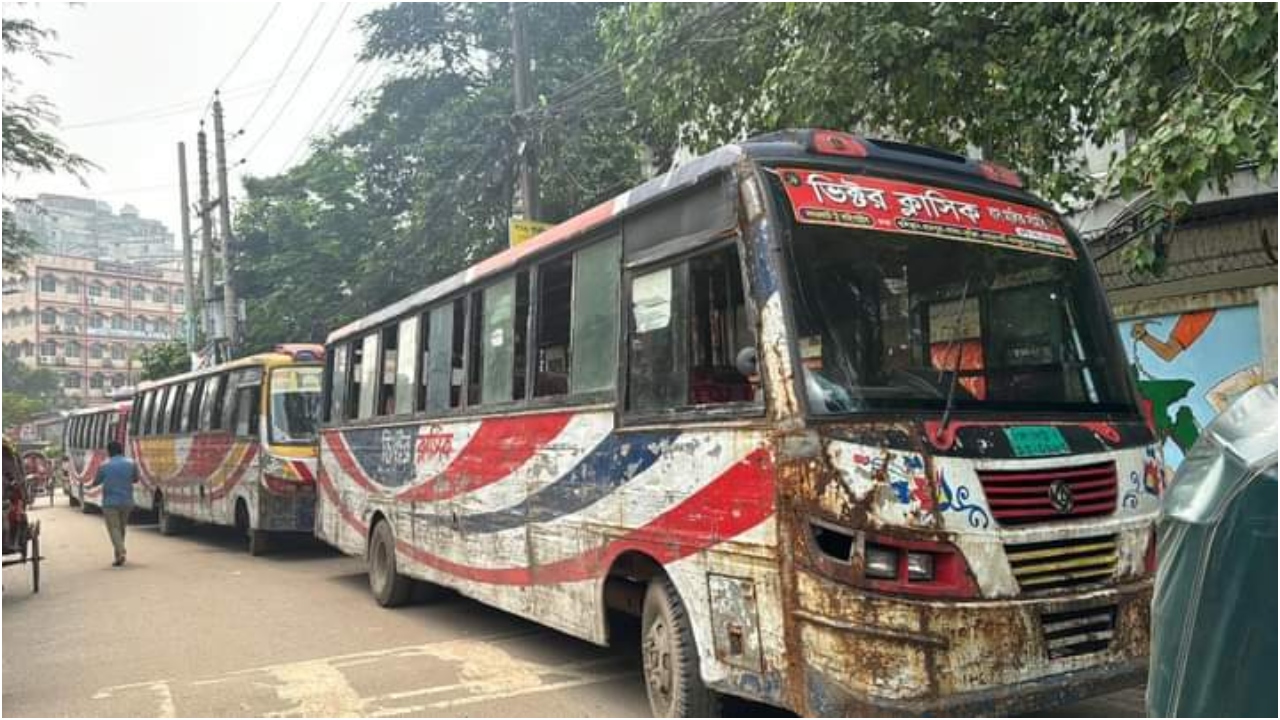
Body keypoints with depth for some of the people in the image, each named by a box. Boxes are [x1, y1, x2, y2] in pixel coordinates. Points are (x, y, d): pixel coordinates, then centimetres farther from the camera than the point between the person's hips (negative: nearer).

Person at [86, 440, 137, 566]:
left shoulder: (105, 466, -6)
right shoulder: (131, 463, 1)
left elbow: (96, 482, 8)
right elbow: (135, 479, 14)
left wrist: (89, 485, 30)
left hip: (110, 502, -3)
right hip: (126, 502, 3)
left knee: (114, 528, -3)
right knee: (121, 527, 16)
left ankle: (121, 552, -20)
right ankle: (119, 554, 23)